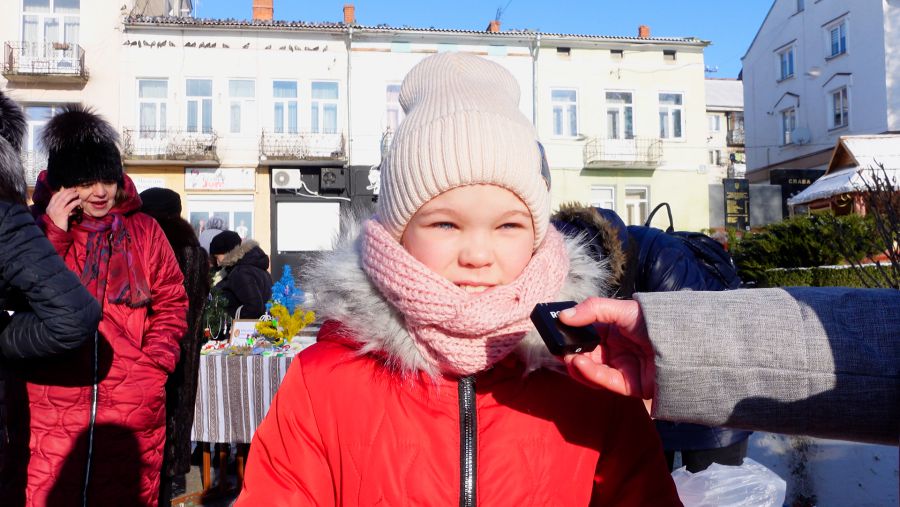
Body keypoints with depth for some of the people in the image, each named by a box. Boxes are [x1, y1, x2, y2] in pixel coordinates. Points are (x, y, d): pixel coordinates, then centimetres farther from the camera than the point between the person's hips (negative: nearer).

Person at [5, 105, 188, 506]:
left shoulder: (143, 230, 6)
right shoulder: (37, 226, 4)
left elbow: (171, 302, 10)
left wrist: (156, 361, -2)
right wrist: (52, 233, -13)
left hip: (134, 402, 1)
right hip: (54, 403, -1)